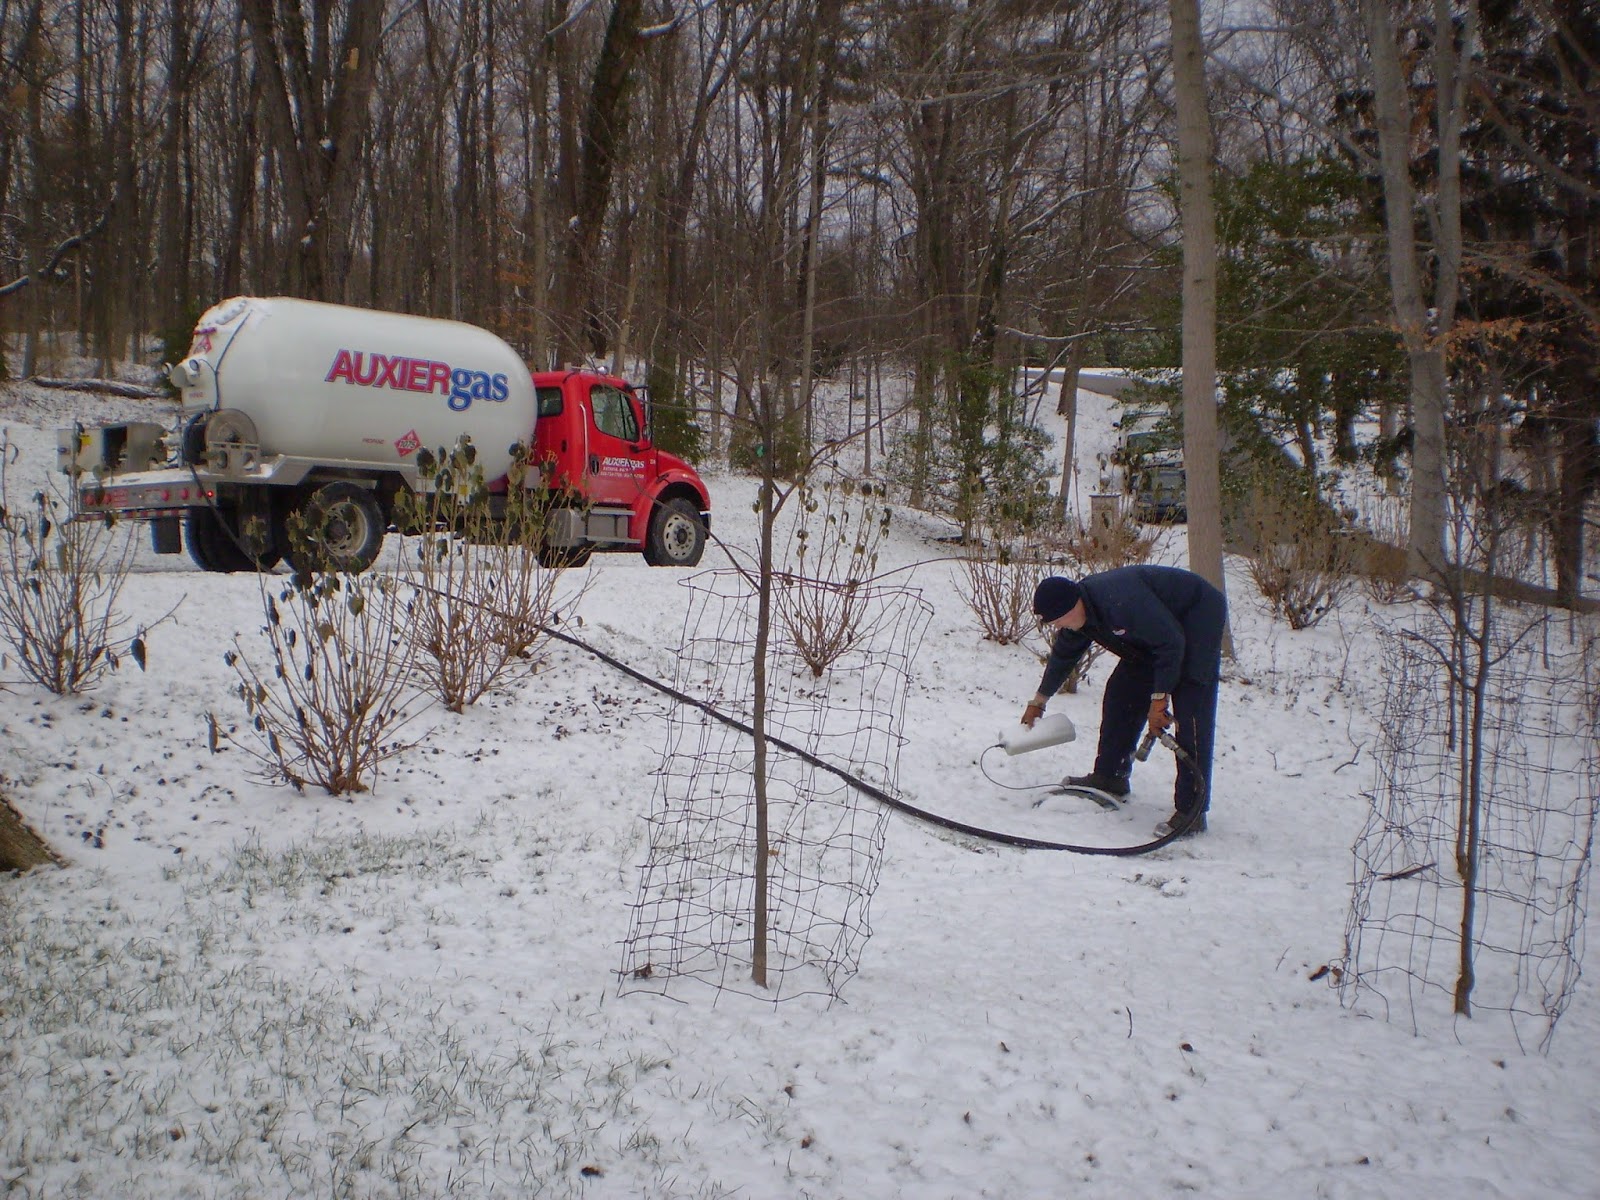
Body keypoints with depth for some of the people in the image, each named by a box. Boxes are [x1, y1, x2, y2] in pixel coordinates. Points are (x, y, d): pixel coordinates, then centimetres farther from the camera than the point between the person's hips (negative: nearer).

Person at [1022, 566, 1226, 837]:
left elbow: (1171, 644, -30)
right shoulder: (1078, 612, -5)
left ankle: (1191, 811, -18)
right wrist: (1039, 702, 26)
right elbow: (1062, 656, 14)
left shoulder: (1120, 601, -35)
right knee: (1121, 693, 7)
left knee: (1190, 715, -17)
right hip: (1159, 630, 9)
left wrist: (1159, 698, -24)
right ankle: (1110, 777, 22)